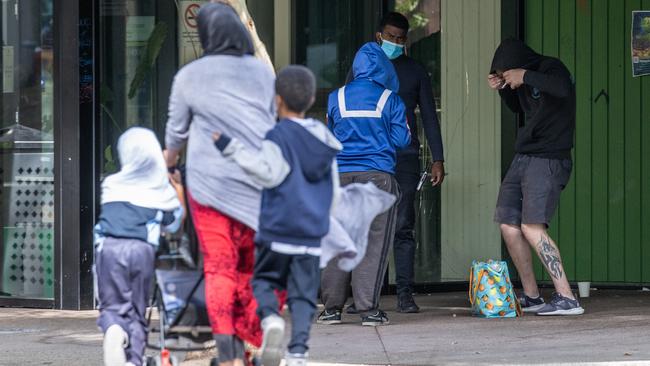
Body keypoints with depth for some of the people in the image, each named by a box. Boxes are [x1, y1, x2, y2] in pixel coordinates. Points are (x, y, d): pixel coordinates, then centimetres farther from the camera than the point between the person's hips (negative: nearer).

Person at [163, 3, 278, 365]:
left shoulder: (190, 76, 0)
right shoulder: (263, 72, 5)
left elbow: (177, 130, 12)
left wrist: (170, 159, 32)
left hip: (211, 182, -2)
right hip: (259, 179, 2)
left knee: (219, 268, -1)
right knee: (250, 266, 10)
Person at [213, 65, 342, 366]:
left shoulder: (279, 136, -8)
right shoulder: (324, 139, 13)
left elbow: (268, 173, -22)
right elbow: (334, 190, 18)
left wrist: (230, 147, -23)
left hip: (277, 230, -5)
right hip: (313, 234, 5)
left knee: (263, 279, 11)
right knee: (303, 295, 5)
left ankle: (270, 317, -18)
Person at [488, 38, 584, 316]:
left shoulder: (551, 69, -11)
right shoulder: (527, 83, 13)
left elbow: (562, 89, -35)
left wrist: (525, 76, -24)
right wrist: (501, 89, 13)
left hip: (548, 160, -9)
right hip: (523, 158, 9)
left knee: (532, 227, -20)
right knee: (509, 226, 7)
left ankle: (566, 298, -21)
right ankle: (531, 298, 16)